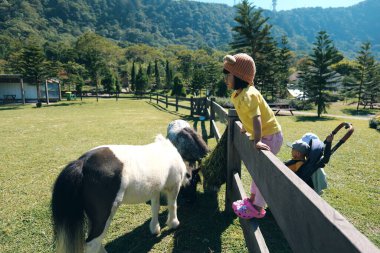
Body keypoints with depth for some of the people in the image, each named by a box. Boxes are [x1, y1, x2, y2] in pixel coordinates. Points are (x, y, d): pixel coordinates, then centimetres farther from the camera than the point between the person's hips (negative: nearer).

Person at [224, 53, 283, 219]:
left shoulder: (248, 95, -27)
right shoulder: (239, 93, 1)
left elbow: (256, 117, -37)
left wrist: (257, 141, -43)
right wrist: (245, 128, 27)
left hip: (270, 136, -10)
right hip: (261, 135, 10)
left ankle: (257, 208, 12)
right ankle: (252, 199, 35)